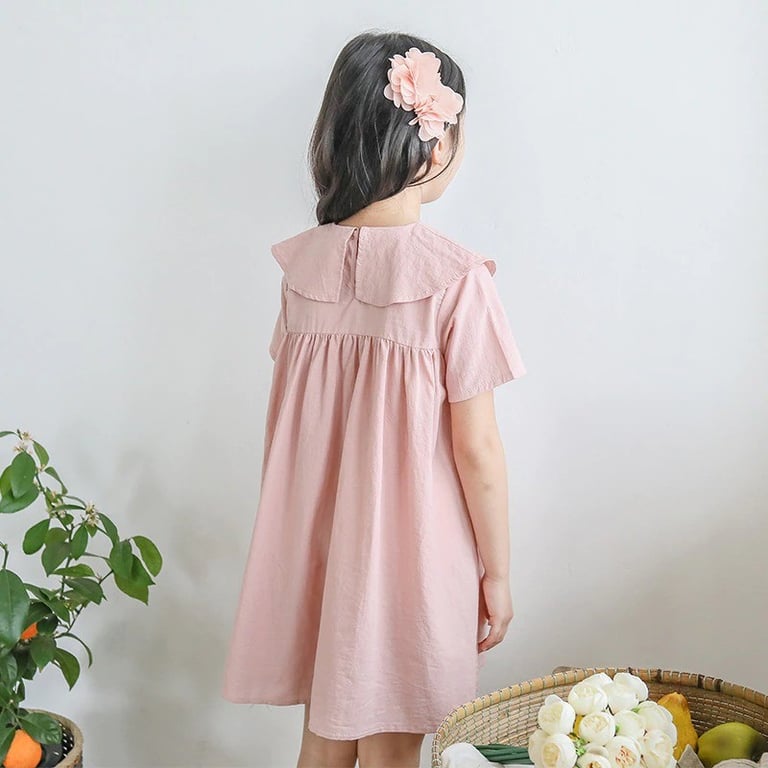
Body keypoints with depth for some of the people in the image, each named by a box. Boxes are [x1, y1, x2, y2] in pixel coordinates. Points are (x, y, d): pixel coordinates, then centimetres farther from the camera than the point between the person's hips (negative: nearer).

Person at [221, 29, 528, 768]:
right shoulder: (456, 277, -19)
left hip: (316, 542, 5)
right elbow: (476, 448, -15)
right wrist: (497, 572, -2)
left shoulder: (303, 263, -4)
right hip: (409, 551, -4)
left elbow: (283, 419, 3)